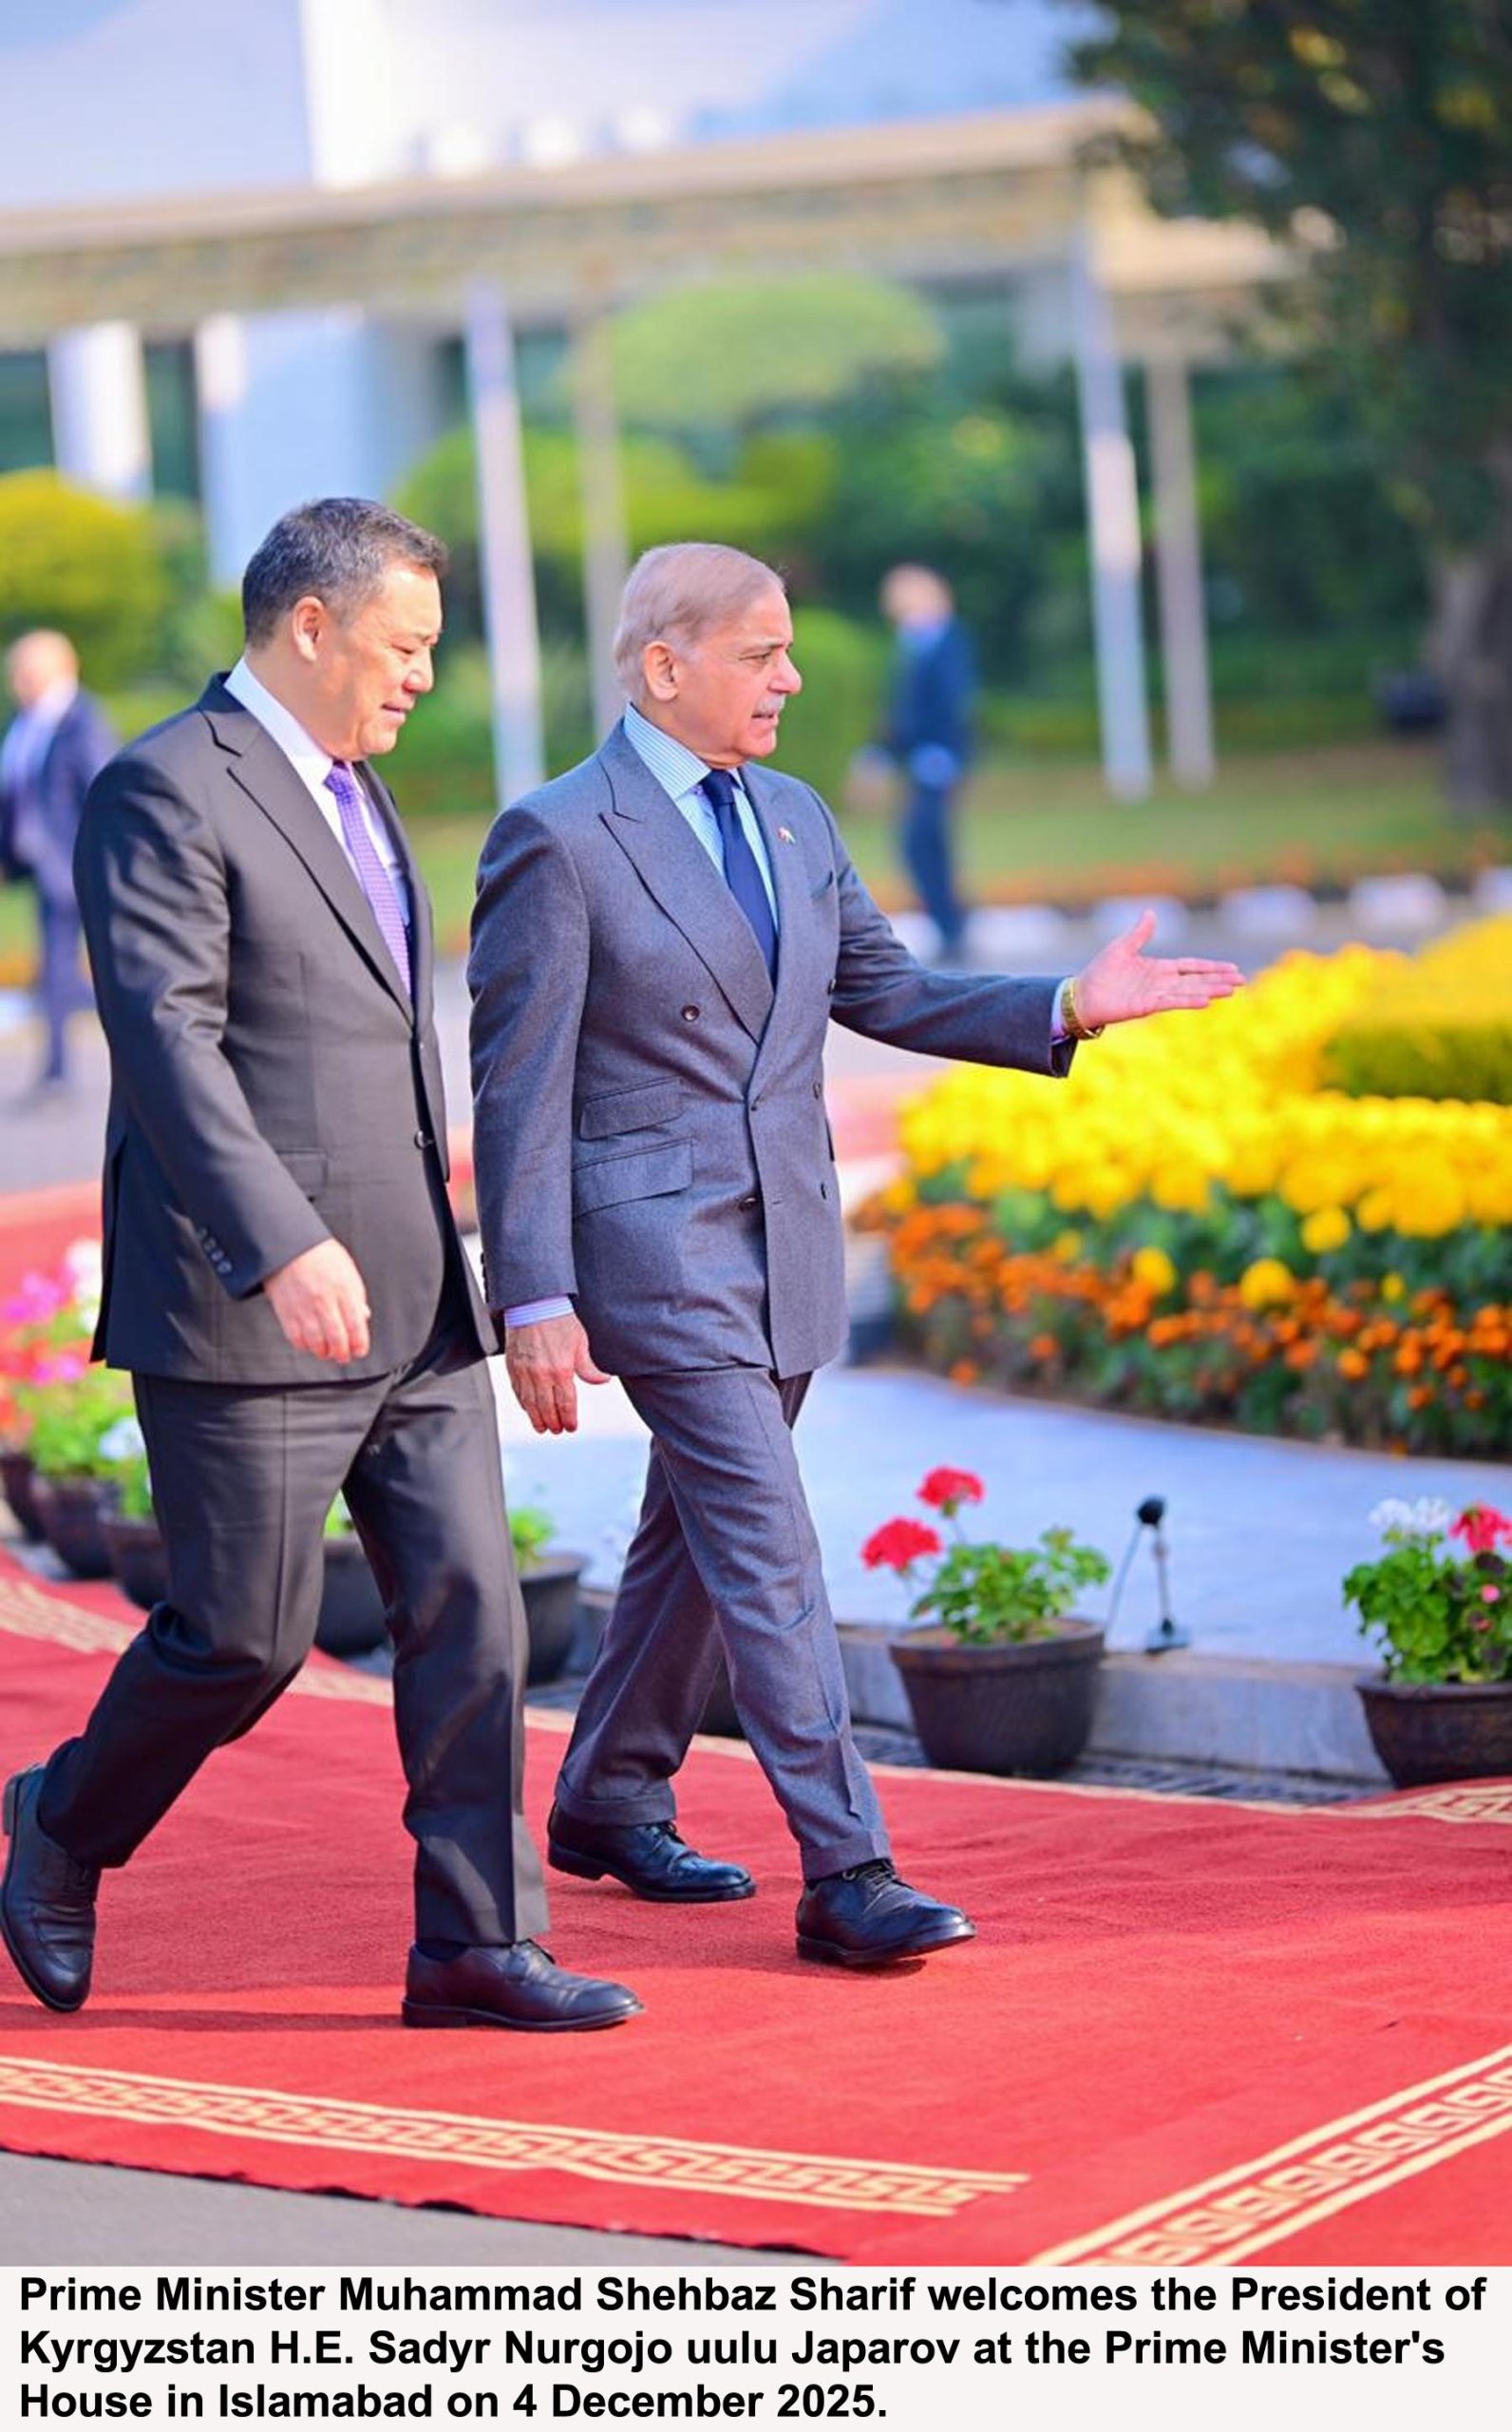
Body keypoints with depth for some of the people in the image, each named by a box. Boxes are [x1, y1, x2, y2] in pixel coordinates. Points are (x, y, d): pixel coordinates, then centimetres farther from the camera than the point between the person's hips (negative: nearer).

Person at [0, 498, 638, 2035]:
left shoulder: (353, 788, 17)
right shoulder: (166, 793, -12)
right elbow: (166, 1035, -23)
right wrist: (285, 1247, -31)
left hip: (410, 1304, 8)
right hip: (243, 1315, -8)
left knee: (467, 1607, 2)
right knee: (245, 1634, -1)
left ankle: (476, 1943, 5)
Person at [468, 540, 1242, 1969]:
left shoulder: (794, 821, 11)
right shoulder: (557, 840, -11)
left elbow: (887, 992, 19)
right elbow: (518, 1087, -12)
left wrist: (1071, 1006, 6)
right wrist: (535, 1301, -16)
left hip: (785, 1246, 7)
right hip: (655, 1248, -7)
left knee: (694, 1534, 17)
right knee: (769, 1552, -11)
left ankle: (607, 1804, 32)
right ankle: (845, 1874, -11)